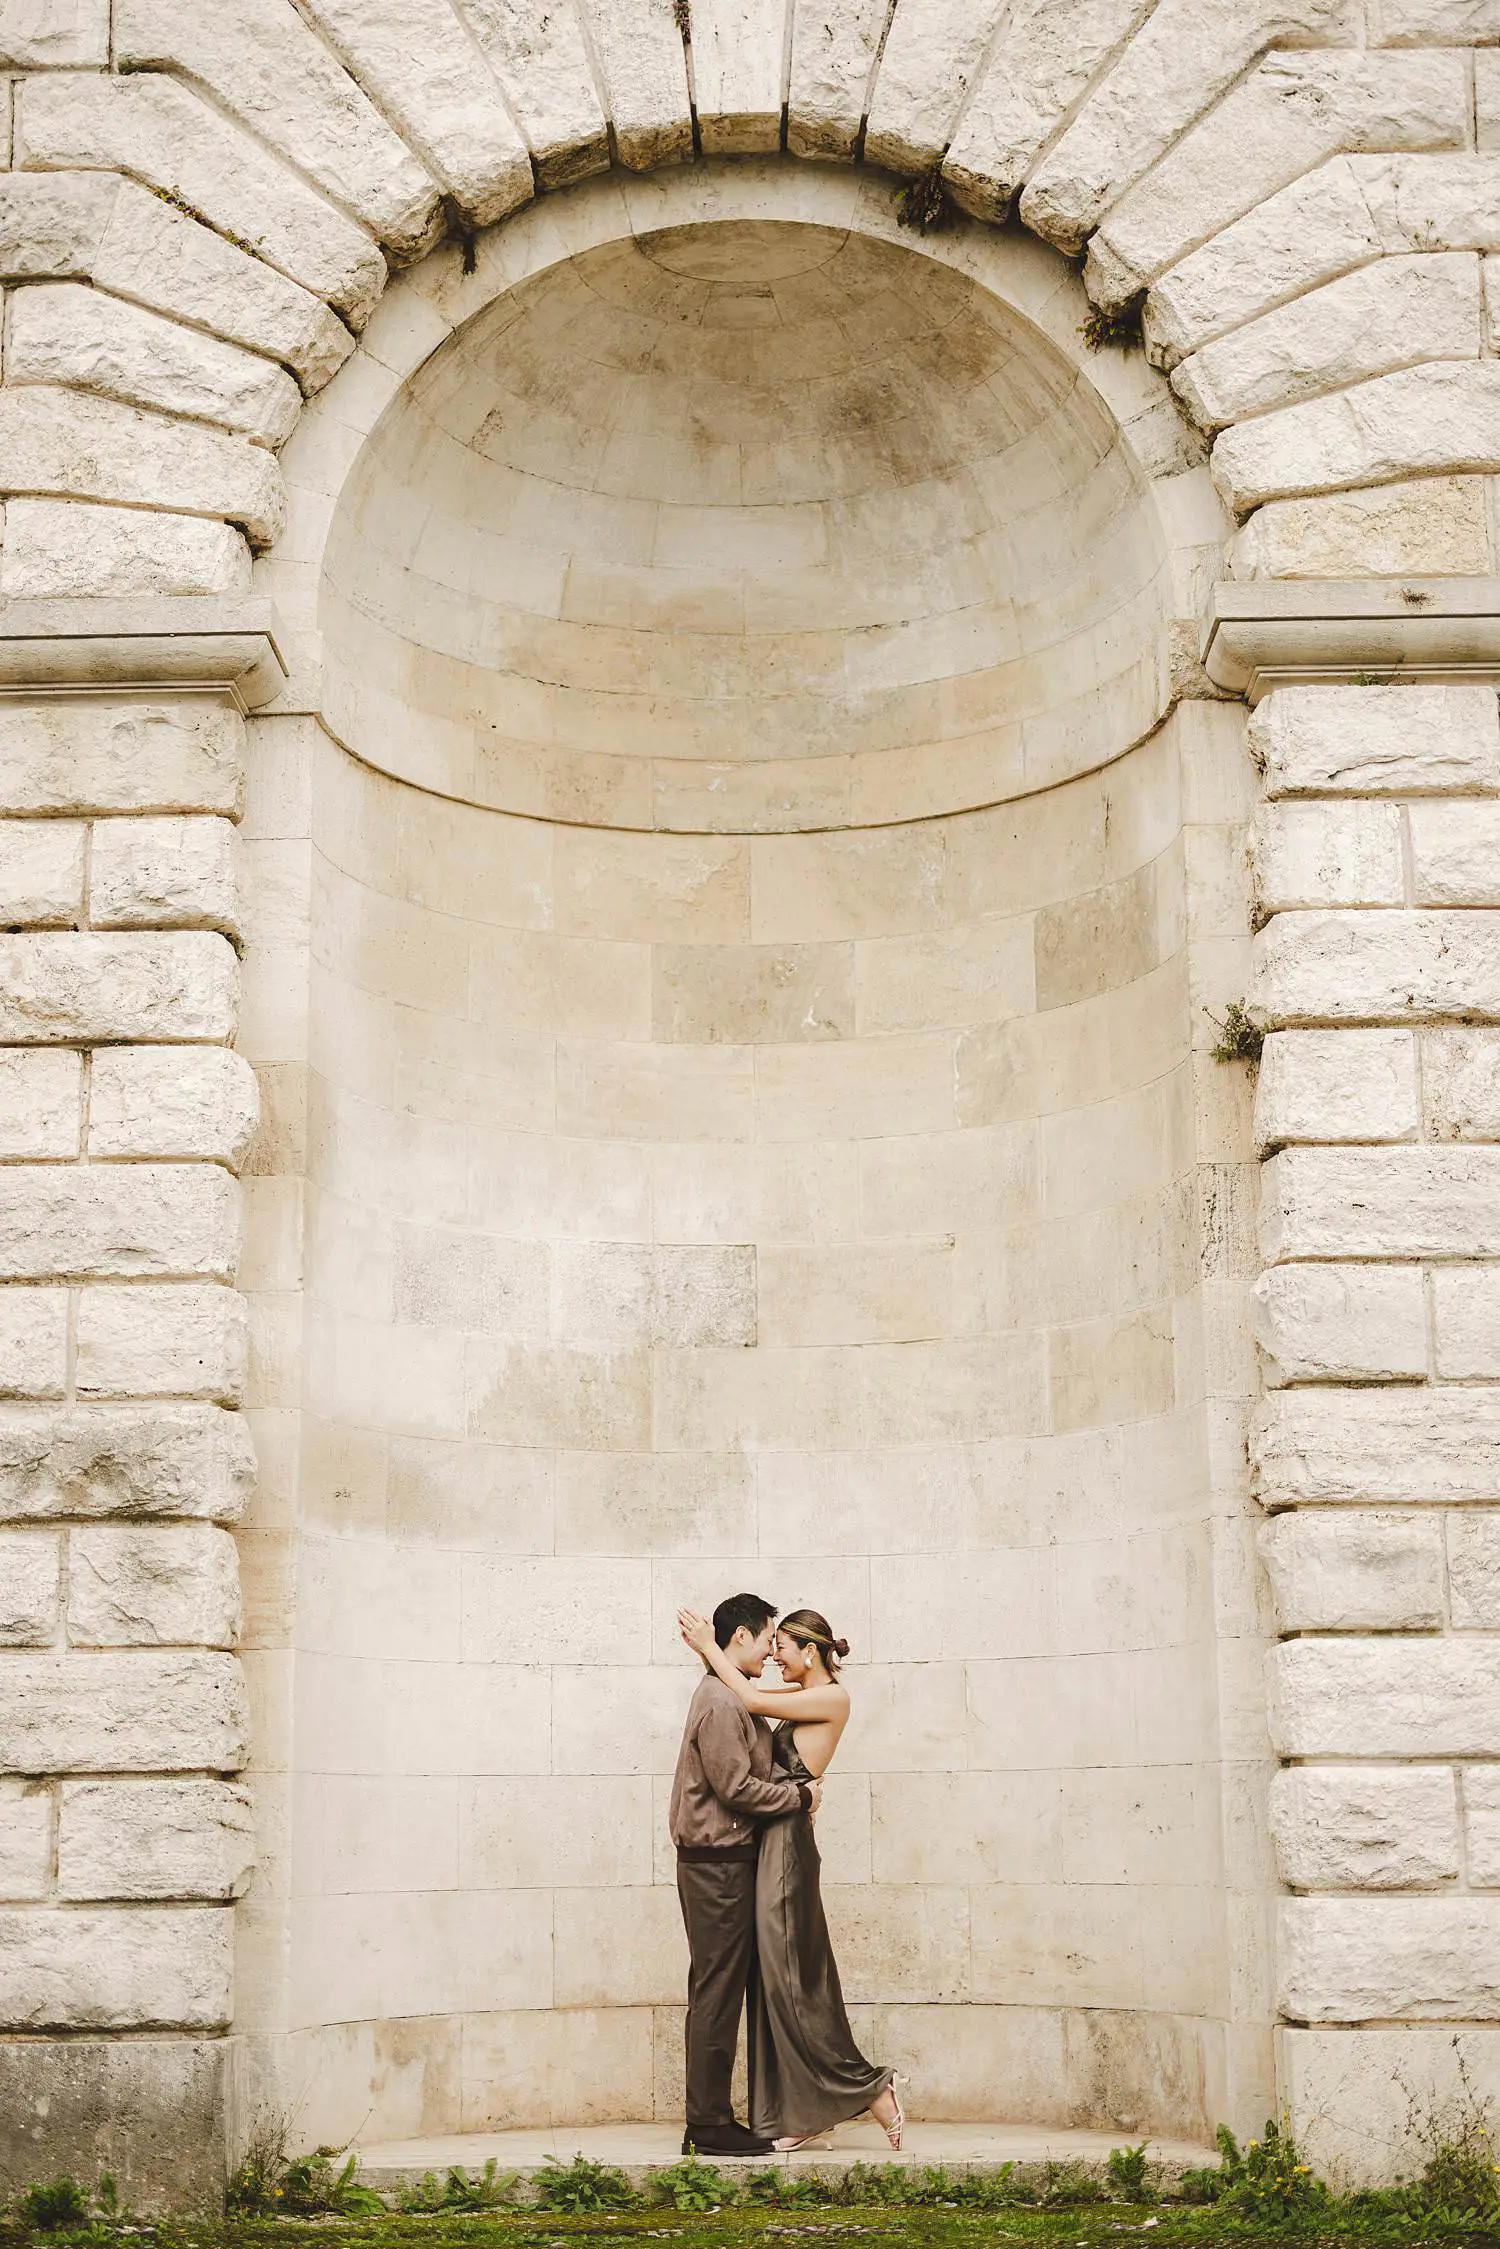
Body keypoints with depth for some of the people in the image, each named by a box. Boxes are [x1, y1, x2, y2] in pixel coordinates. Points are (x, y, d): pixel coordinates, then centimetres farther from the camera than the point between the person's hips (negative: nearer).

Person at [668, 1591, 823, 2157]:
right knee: (717, 1991, -7)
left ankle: (708, 2120, 16)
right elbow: (736, 1788, -20)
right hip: (717, 1861, -11)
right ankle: (710, 2125, -3)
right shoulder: (721, 1702, -15)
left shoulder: (731, 1697, 18)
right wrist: (801, 1797, -9)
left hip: (721, 1860, 11)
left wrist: (793, 1789, 2)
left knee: (717, 1992, 12)